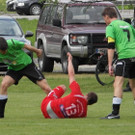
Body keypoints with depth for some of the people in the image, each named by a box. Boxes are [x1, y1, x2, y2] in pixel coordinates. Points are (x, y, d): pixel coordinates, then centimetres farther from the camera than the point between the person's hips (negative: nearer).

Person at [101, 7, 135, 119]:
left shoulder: (110, 27, 2)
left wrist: (110, 65, -7)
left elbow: (111, 47, -6)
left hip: (125, 56, -7)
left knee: (118, 84, -14)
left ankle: (115, 112, -26)